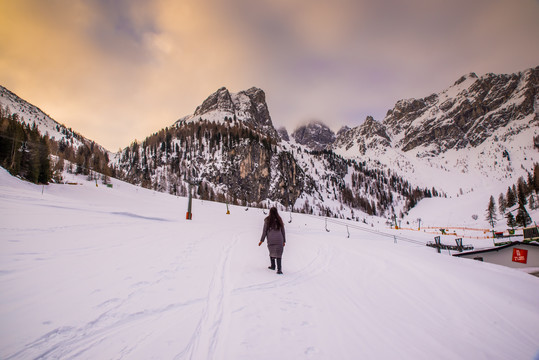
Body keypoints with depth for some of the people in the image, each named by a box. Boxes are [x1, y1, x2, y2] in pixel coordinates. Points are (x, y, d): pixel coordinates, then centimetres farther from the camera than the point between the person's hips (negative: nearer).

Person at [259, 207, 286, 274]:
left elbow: (265, 231, 0)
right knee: (278, 253, -2)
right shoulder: (279, 220, 7)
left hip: (270, 240, -1)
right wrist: (284, 241, 19)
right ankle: (279, 269, -12)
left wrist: (262, 240, 6)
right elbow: (283, 231, 11)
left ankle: (273, 266, 28)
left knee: (271, 252, 18)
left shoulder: (267, 220, 0)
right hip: (279, 240, 1)